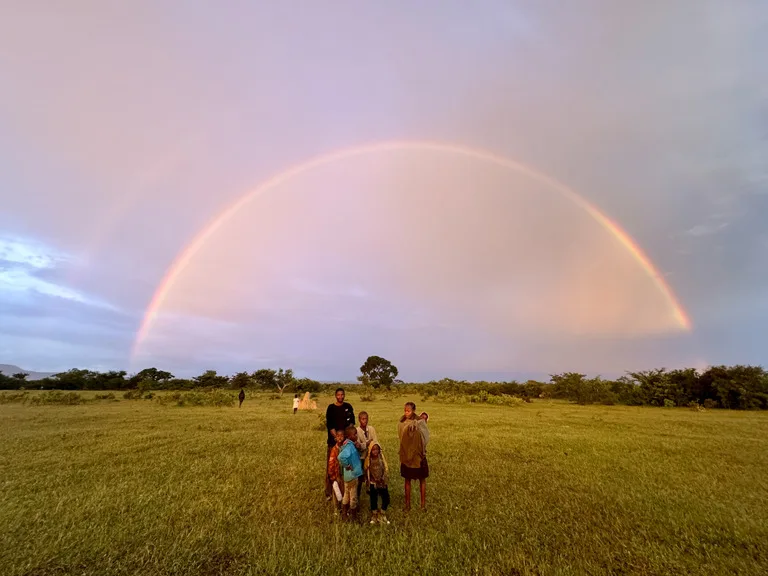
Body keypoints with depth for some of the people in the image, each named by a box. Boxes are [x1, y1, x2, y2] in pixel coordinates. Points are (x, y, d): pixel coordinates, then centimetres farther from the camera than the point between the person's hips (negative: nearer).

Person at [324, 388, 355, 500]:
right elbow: (329, 425, -10)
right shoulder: (331, 407, -6)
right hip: (333, 440, -3)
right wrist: (337, 436, -17)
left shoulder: (348, 406, 3)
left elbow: (352, 421, 4)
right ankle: (328, 492, 13)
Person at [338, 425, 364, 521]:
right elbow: (341, 457, -43)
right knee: (353, 496, 10)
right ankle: (353, 515, 27)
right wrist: (347, 466, -29)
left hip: (349, 474, 9)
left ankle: (344, 513, 38)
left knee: (347, 494, 23)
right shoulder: (349, 446, -27)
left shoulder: (351, 444, 1)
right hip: (352, 474, -9)